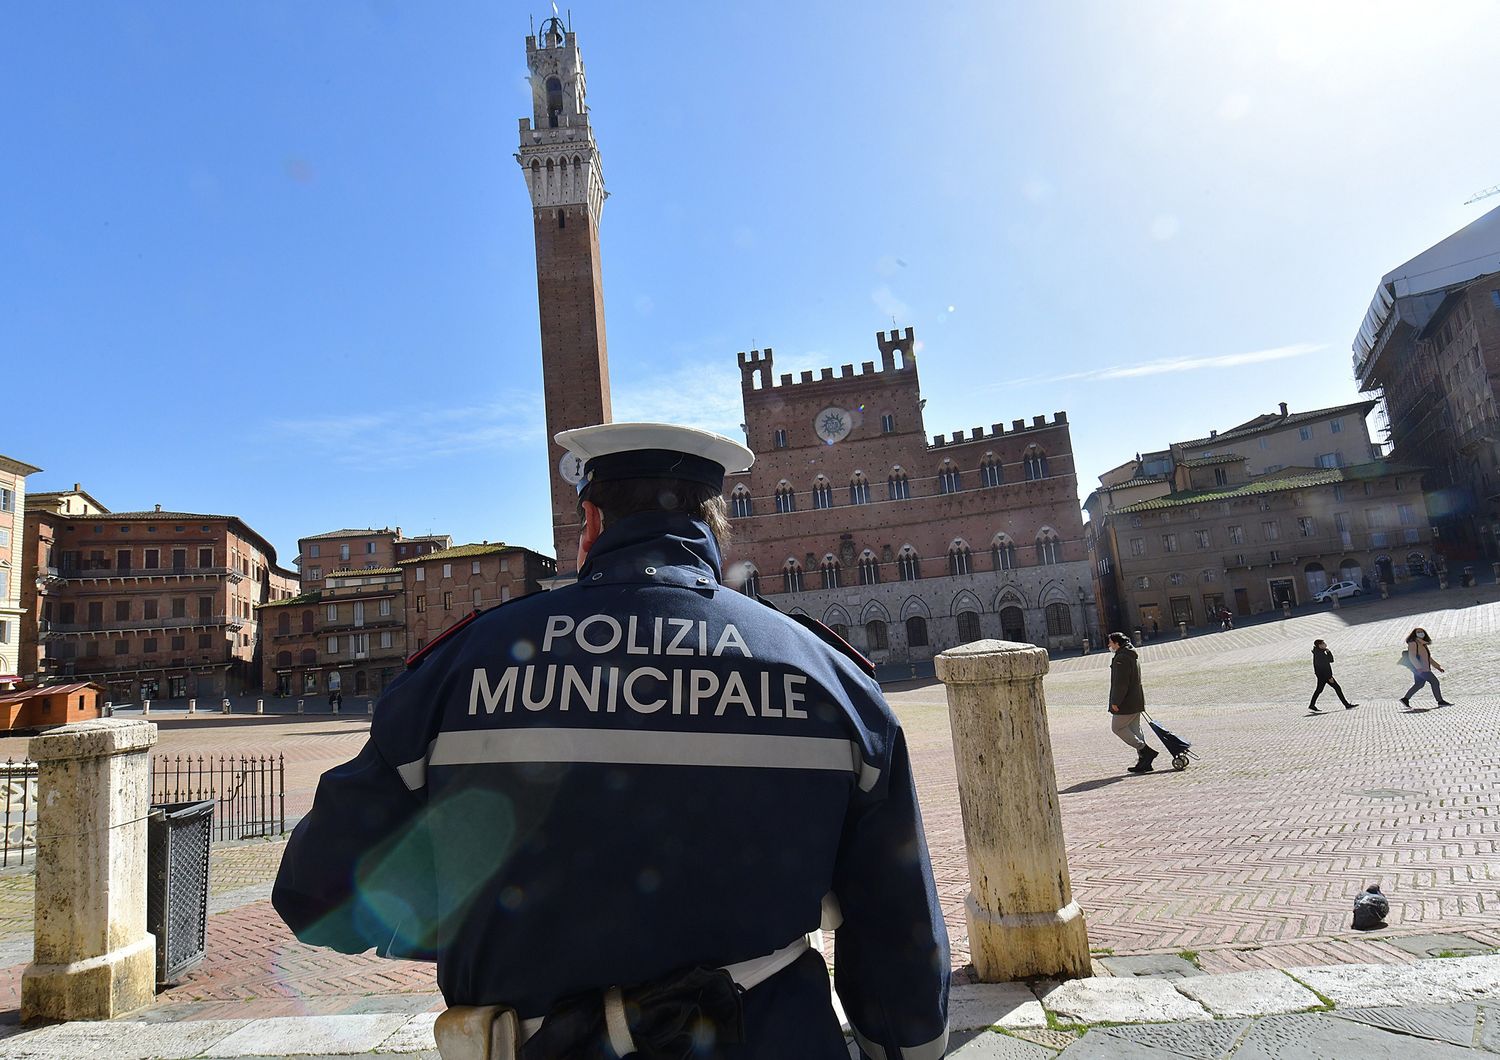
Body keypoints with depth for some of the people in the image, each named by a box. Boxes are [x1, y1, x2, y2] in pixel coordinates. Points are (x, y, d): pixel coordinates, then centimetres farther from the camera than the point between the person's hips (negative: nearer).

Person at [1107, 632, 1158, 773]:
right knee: (1134, 729, 12)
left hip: (1126, 703, -10)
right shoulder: (1133, 656, 15)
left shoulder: (1121, 658, -19)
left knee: (1117, 727, -1)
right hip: (1136, 701, 10)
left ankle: (1146, 750, -4)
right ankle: (1143, 761, 13)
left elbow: (1120, 683, -22)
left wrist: (1115, 701, -18)